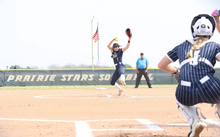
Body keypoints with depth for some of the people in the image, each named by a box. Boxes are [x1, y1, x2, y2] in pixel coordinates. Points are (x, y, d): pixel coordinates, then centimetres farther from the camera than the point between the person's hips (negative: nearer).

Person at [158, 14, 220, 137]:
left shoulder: (182, 46, 25)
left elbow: (161, 65, 32)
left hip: (185, 93, 1)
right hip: (210, 89, -1)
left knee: (182, 100, 39)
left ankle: (195, 122, 10)